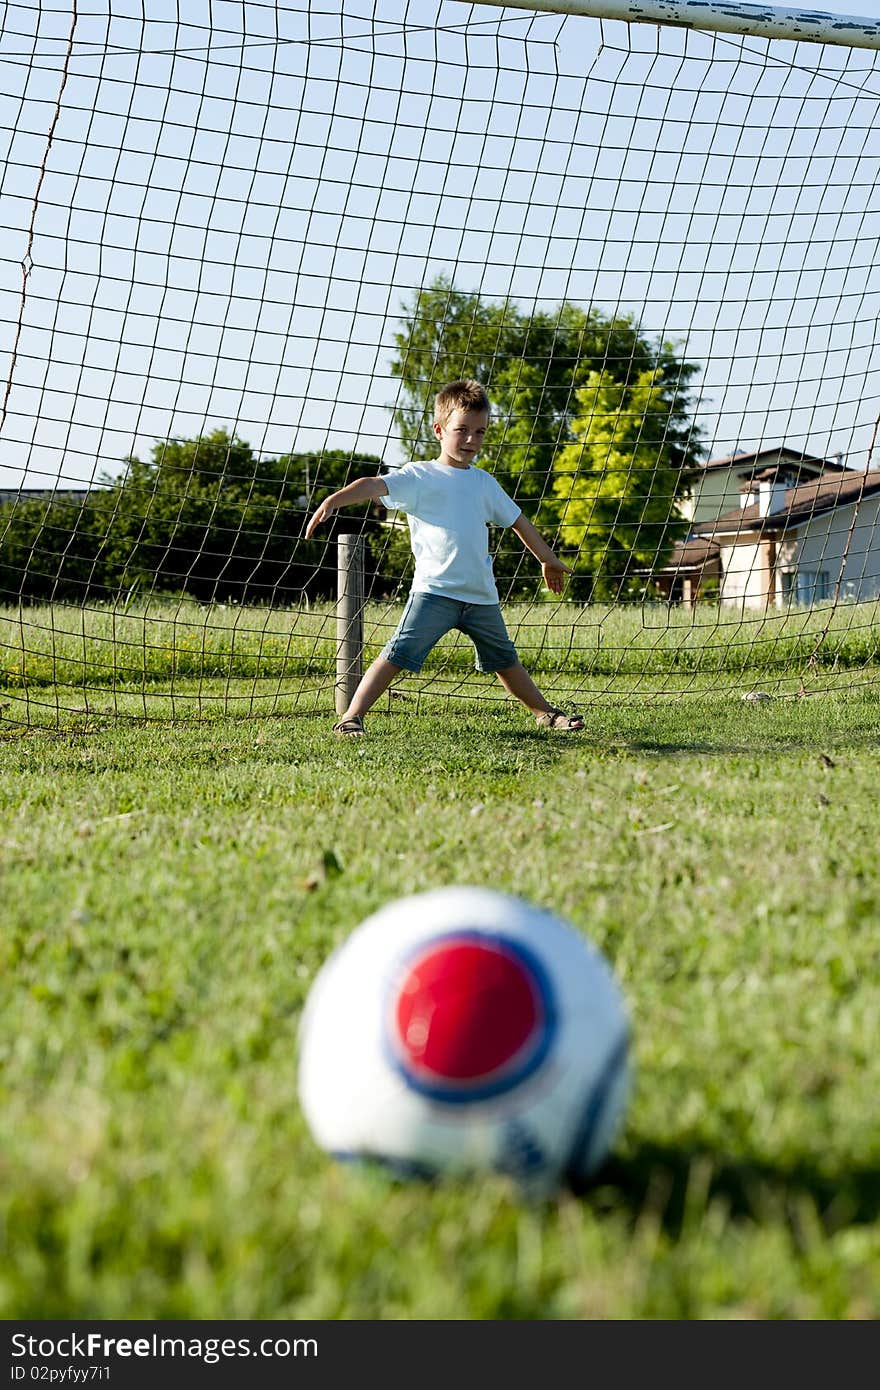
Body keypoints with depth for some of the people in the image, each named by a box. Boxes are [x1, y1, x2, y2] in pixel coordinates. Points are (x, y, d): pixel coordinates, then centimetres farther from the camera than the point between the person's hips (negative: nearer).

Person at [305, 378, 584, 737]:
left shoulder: (484, 482, 15)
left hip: (481, 595, 5)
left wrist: (548, 560, 36)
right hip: (434, 590, -5)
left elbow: (518, 521, 27)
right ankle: (351, 717, -15)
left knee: (504, 660, 19)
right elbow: (375, 486, -18)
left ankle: (544, 713, 34)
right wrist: (334, 499, -36)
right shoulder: (418, 477, -2)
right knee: (398, 653, -15)